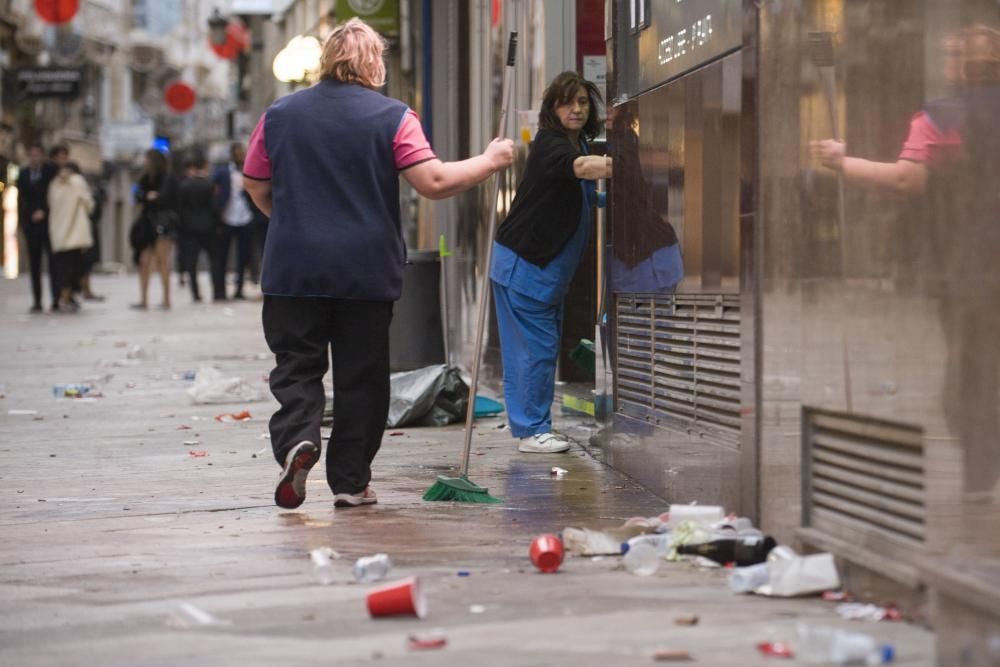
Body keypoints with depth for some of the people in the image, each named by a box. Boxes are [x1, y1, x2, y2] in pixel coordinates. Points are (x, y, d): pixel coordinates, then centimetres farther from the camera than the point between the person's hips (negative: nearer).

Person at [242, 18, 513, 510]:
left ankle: (295, 438, -19)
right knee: (361, 377, 8)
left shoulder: (280, 114, 5)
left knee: (297, 365, 8)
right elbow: (434, 182, -12)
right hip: (366, 270, -1)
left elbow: (255, 185, 14)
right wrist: (489, 161, 3)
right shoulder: (391, 117, -5)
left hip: (293, 268, 1)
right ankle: (350, 481, 11)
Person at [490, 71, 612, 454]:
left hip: (549, 268, 9)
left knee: (544, 347, 12)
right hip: (523, 264, -9)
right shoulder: (549, 143, -16)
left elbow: (585, 198, 20)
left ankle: (534, 428, 18)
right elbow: (583, 167, -35)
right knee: (535, 347, -7)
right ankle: (531, 431, -3)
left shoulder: (580, 144, 13)